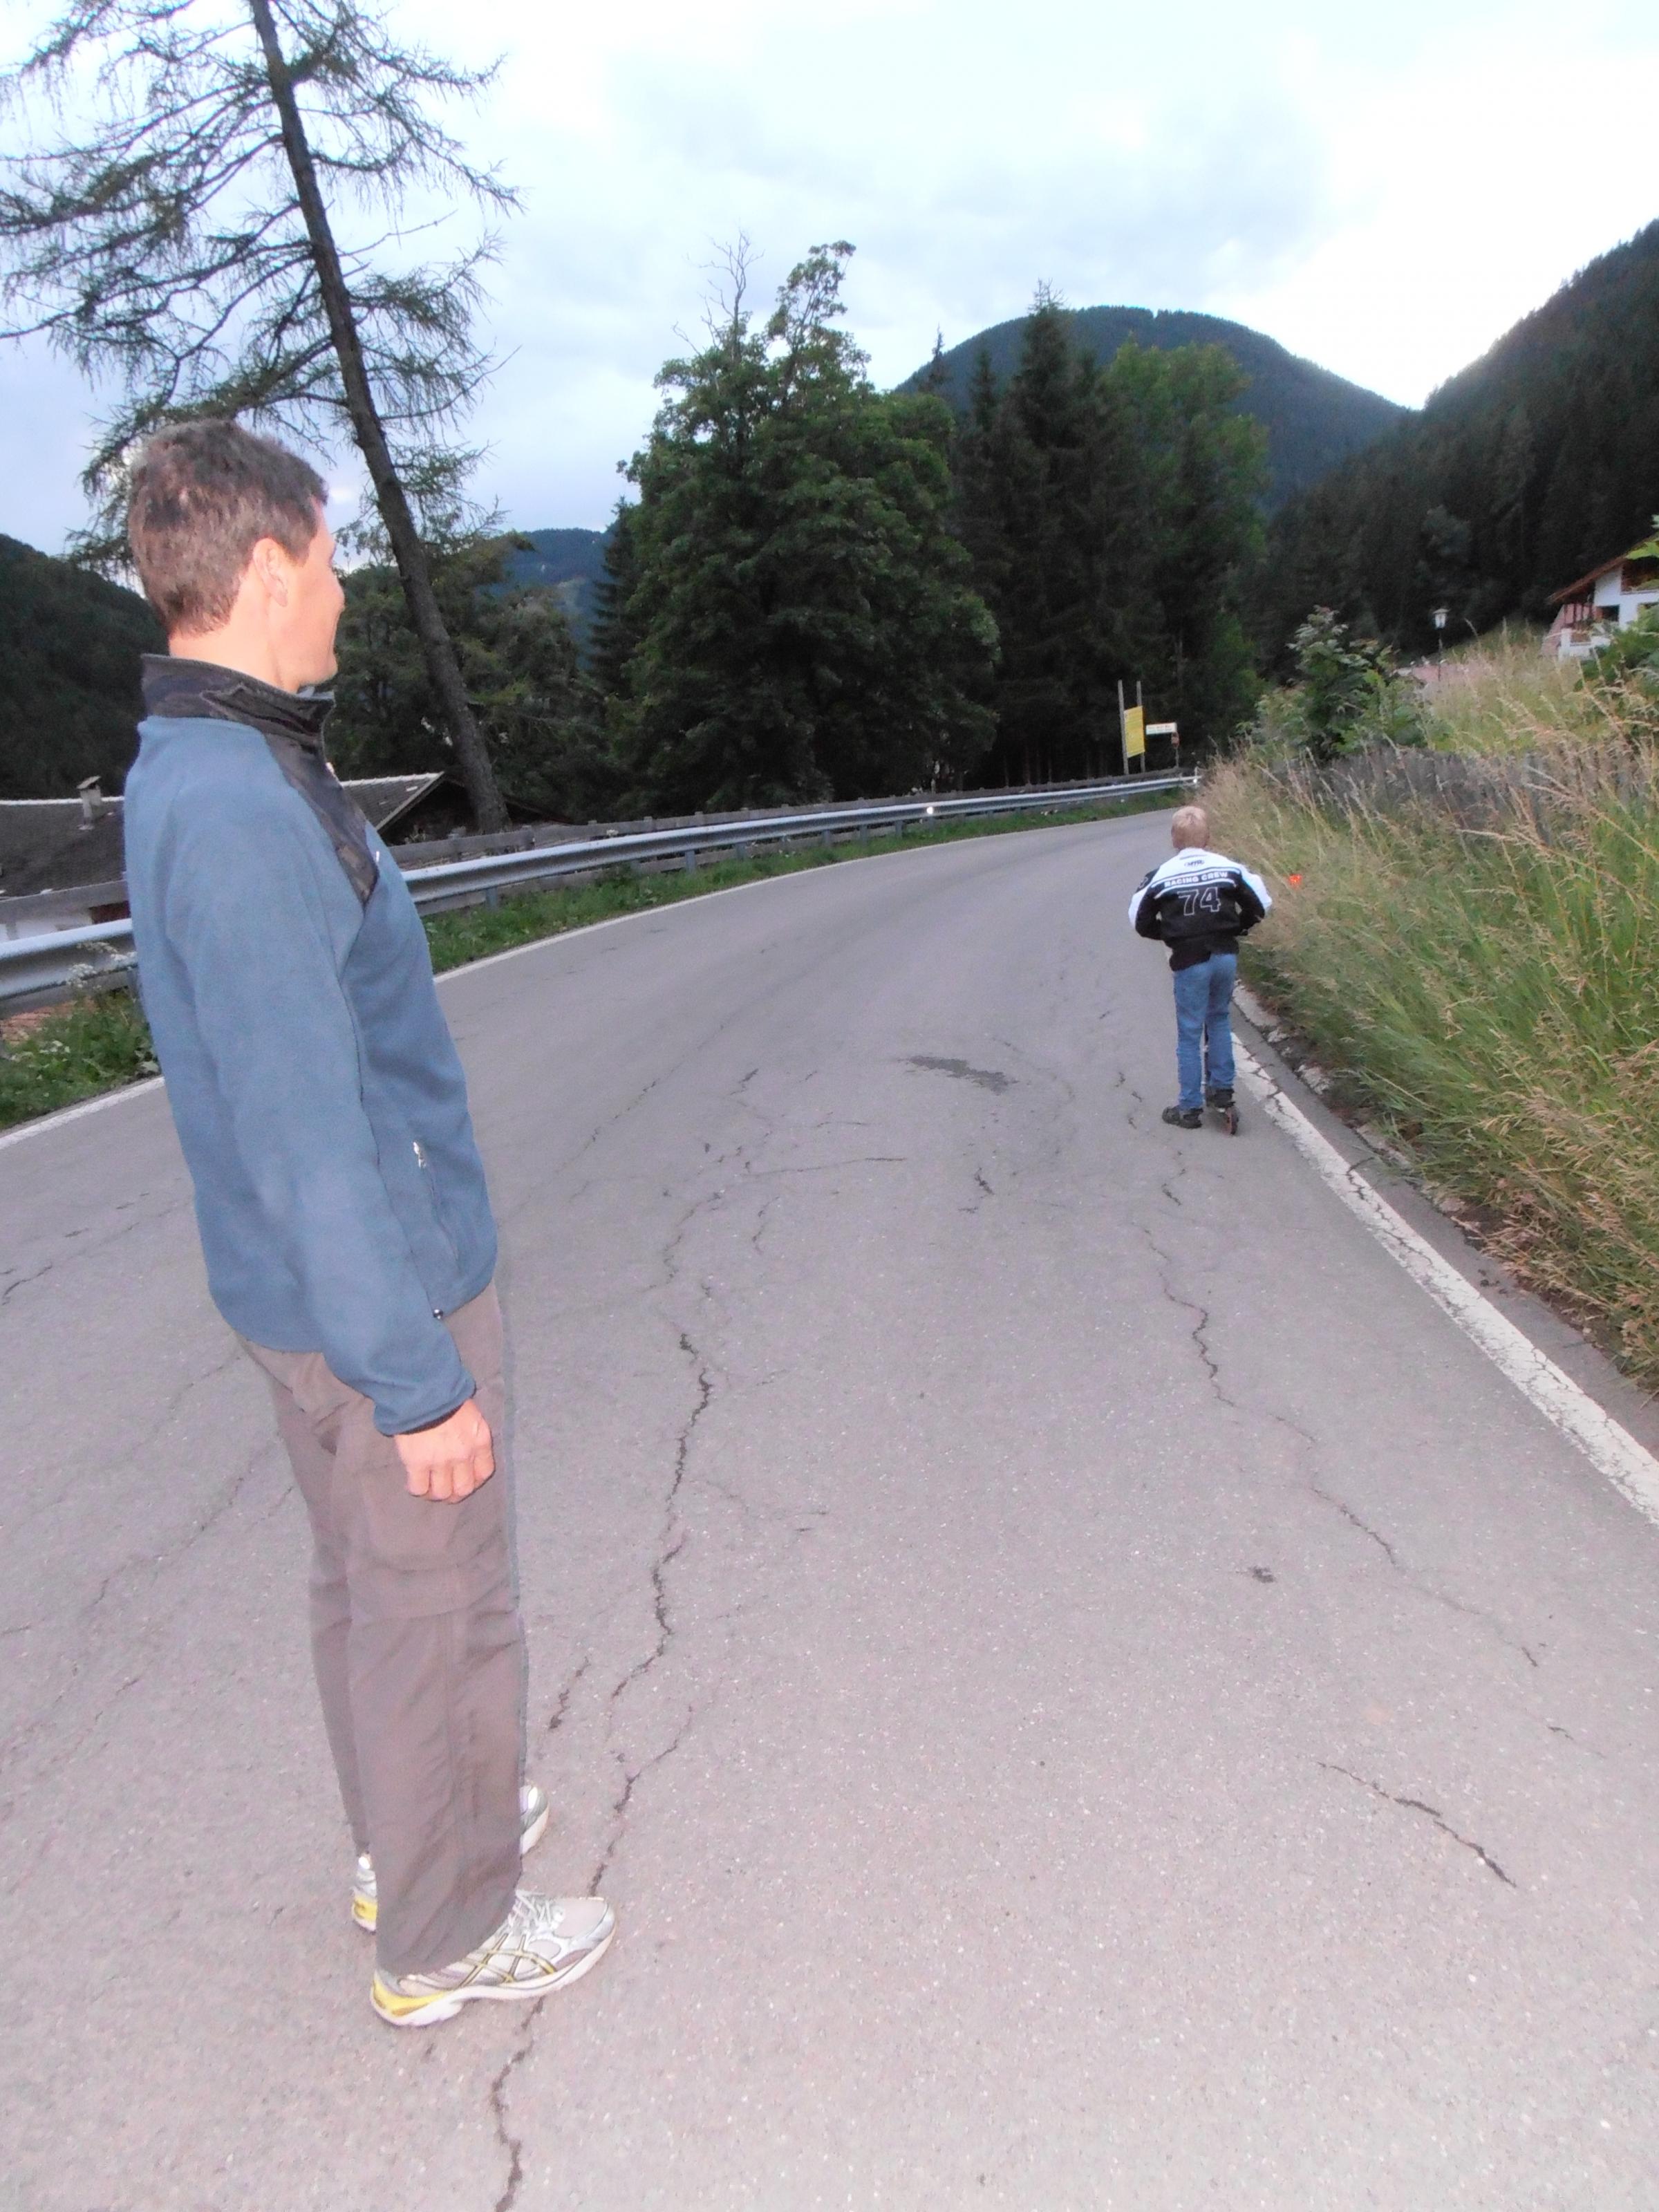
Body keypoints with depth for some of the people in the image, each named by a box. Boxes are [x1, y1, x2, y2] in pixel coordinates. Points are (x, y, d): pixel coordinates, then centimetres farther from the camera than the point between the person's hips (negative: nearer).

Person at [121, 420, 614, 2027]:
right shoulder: (239, 812, -25)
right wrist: (420, 1380, -19)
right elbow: (305, 1139, -26)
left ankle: (410, 1837, 47)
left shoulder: (192, 775, 6)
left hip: (310, 1286, 10)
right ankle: (445, 1936, 33)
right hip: (375, 1301, -9)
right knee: (436, 1612, 10)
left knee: (363, 1583, 24)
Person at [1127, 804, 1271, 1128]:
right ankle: (1222, 1089, 25)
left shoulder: (1161, 875, -4)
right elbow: (1259, 904, 7)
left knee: (1189, 1034, 4)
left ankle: (1190, 1108, 9)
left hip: (1189, 962, -3)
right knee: (1219, 1020, 23)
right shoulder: (1229, 867, 3)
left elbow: (1140, 921, 1)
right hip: (1226, 956, 3)